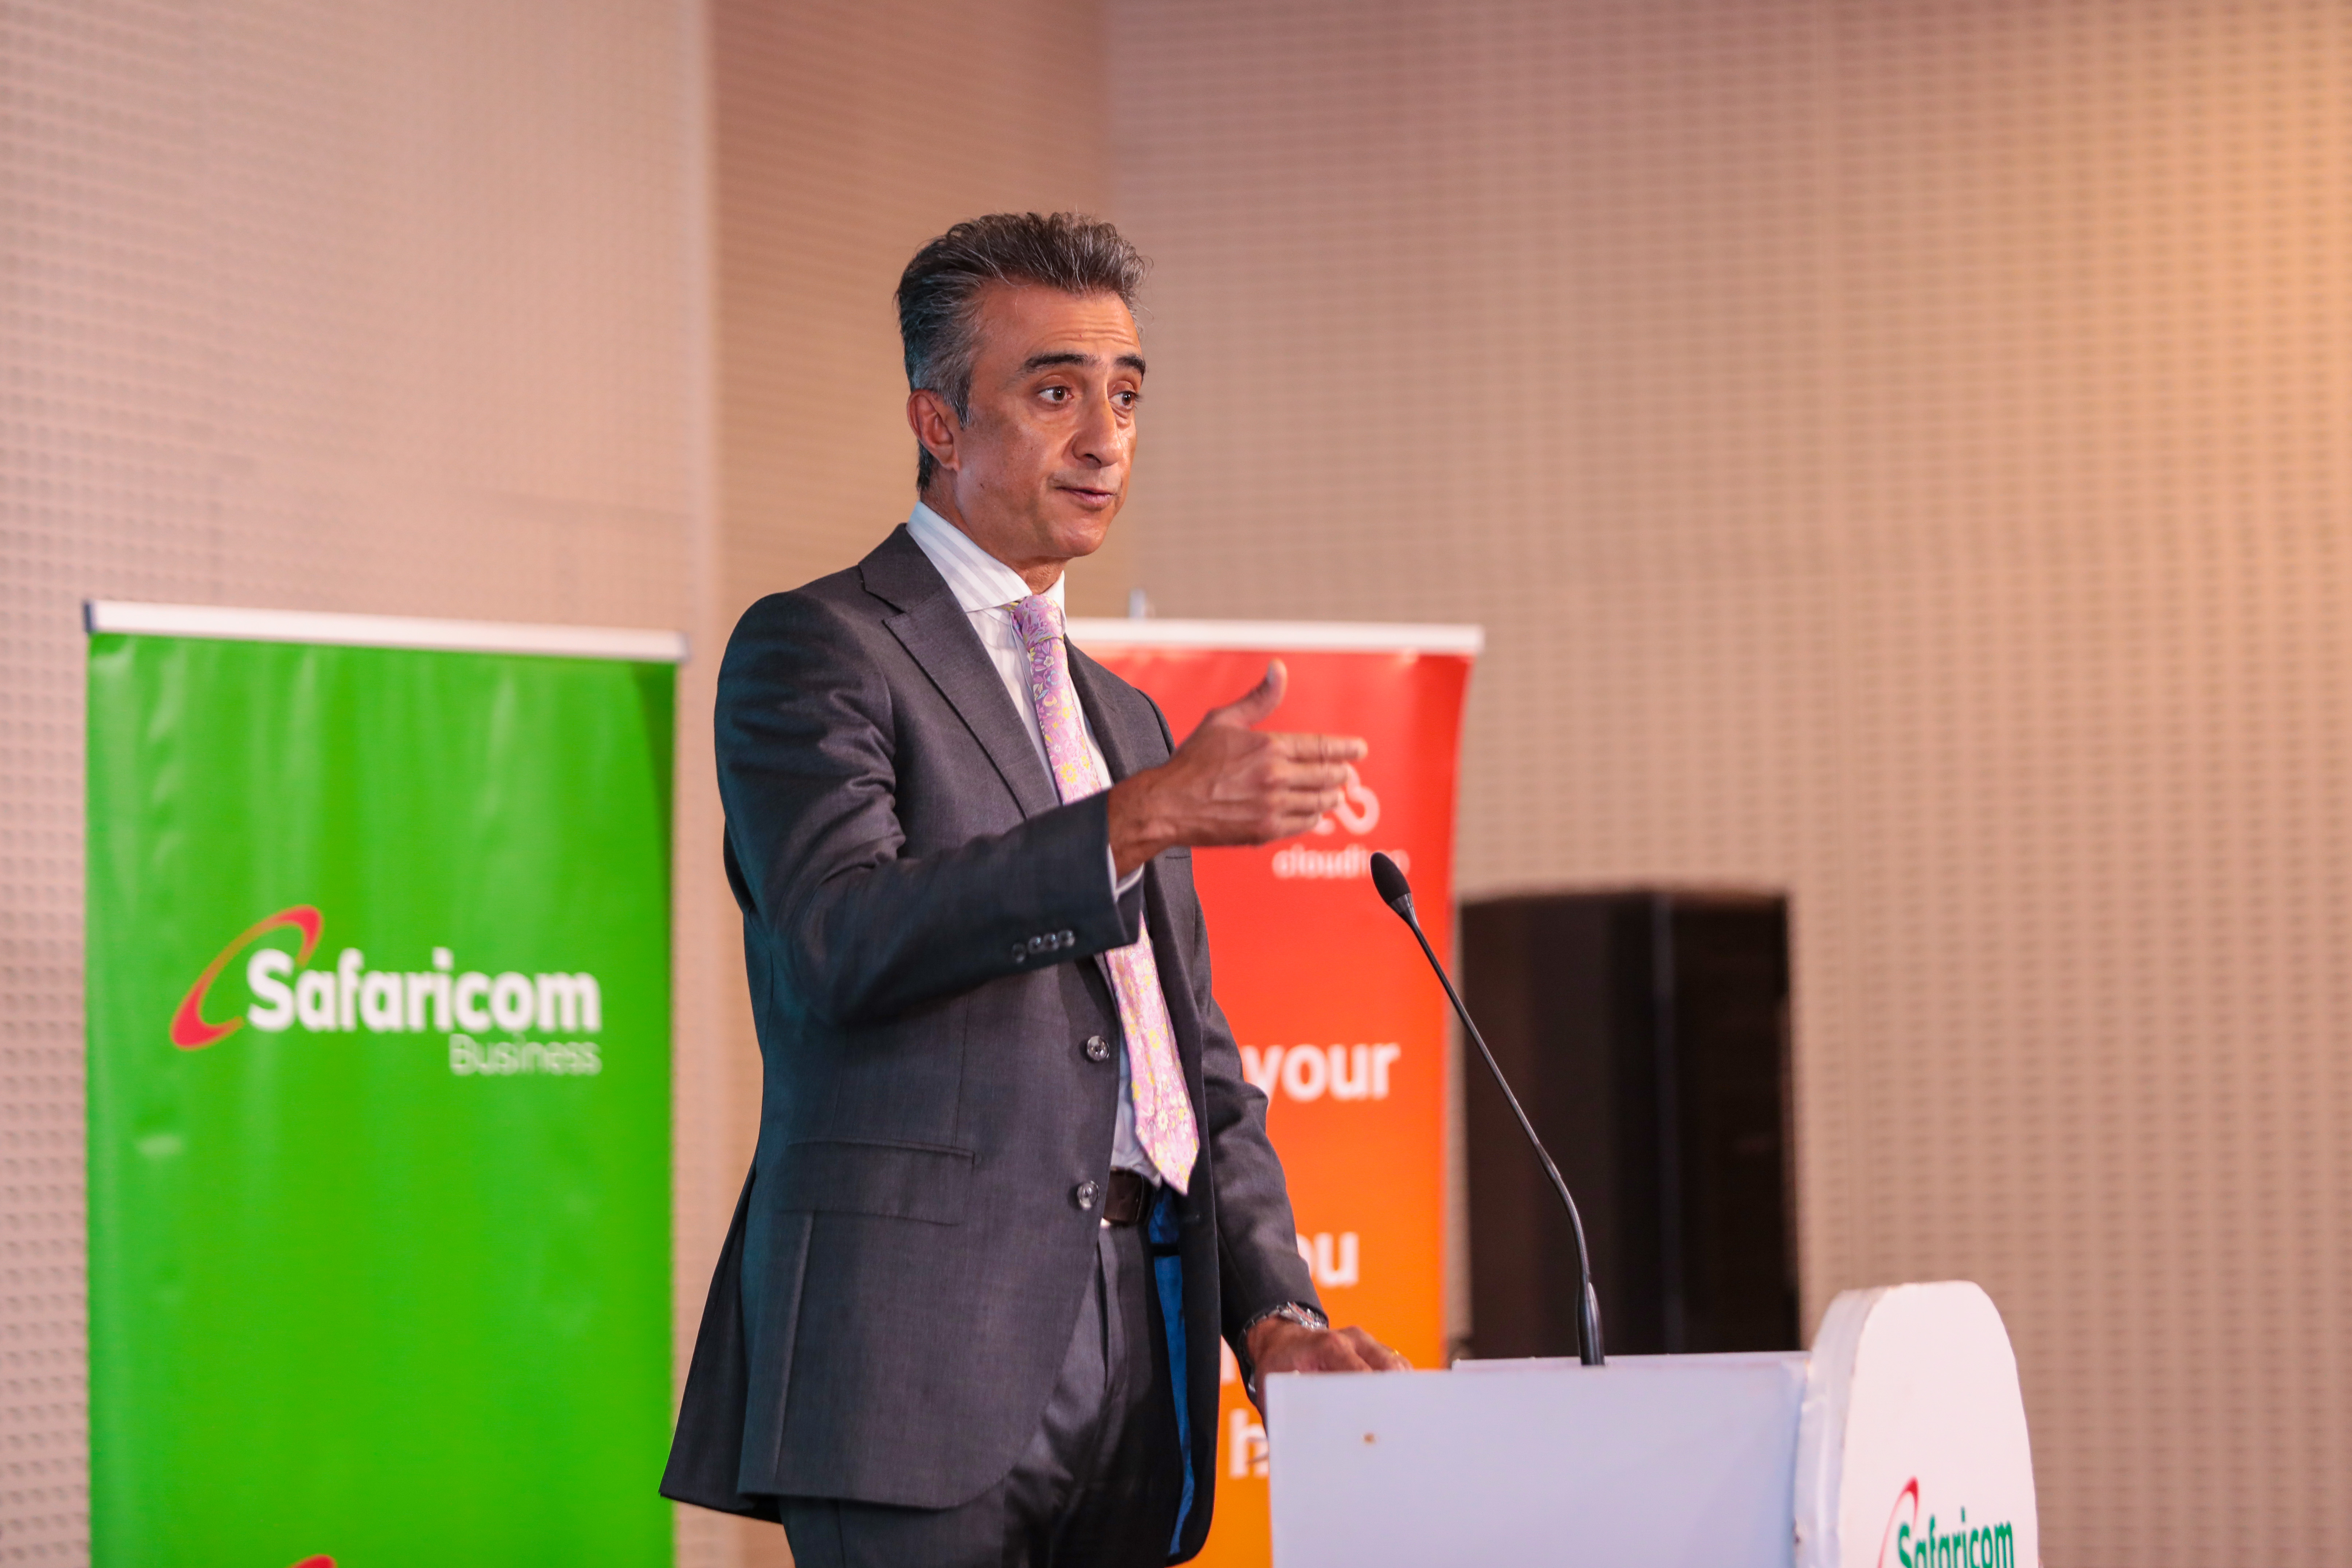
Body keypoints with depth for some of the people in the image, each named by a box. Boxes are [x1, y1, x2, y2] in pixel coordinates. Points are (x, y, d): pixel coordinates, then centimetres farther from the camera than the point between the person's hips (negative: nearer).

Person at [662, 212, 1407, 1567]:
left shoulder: (1128, 721, 24)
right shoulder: (813, 652, 1)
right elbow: (845, 937, -17)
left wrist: (1275, 1311, 7)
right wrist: (1146, 817, -25)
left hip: (1138, 1364, 7)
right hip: (923, 1356, -7)